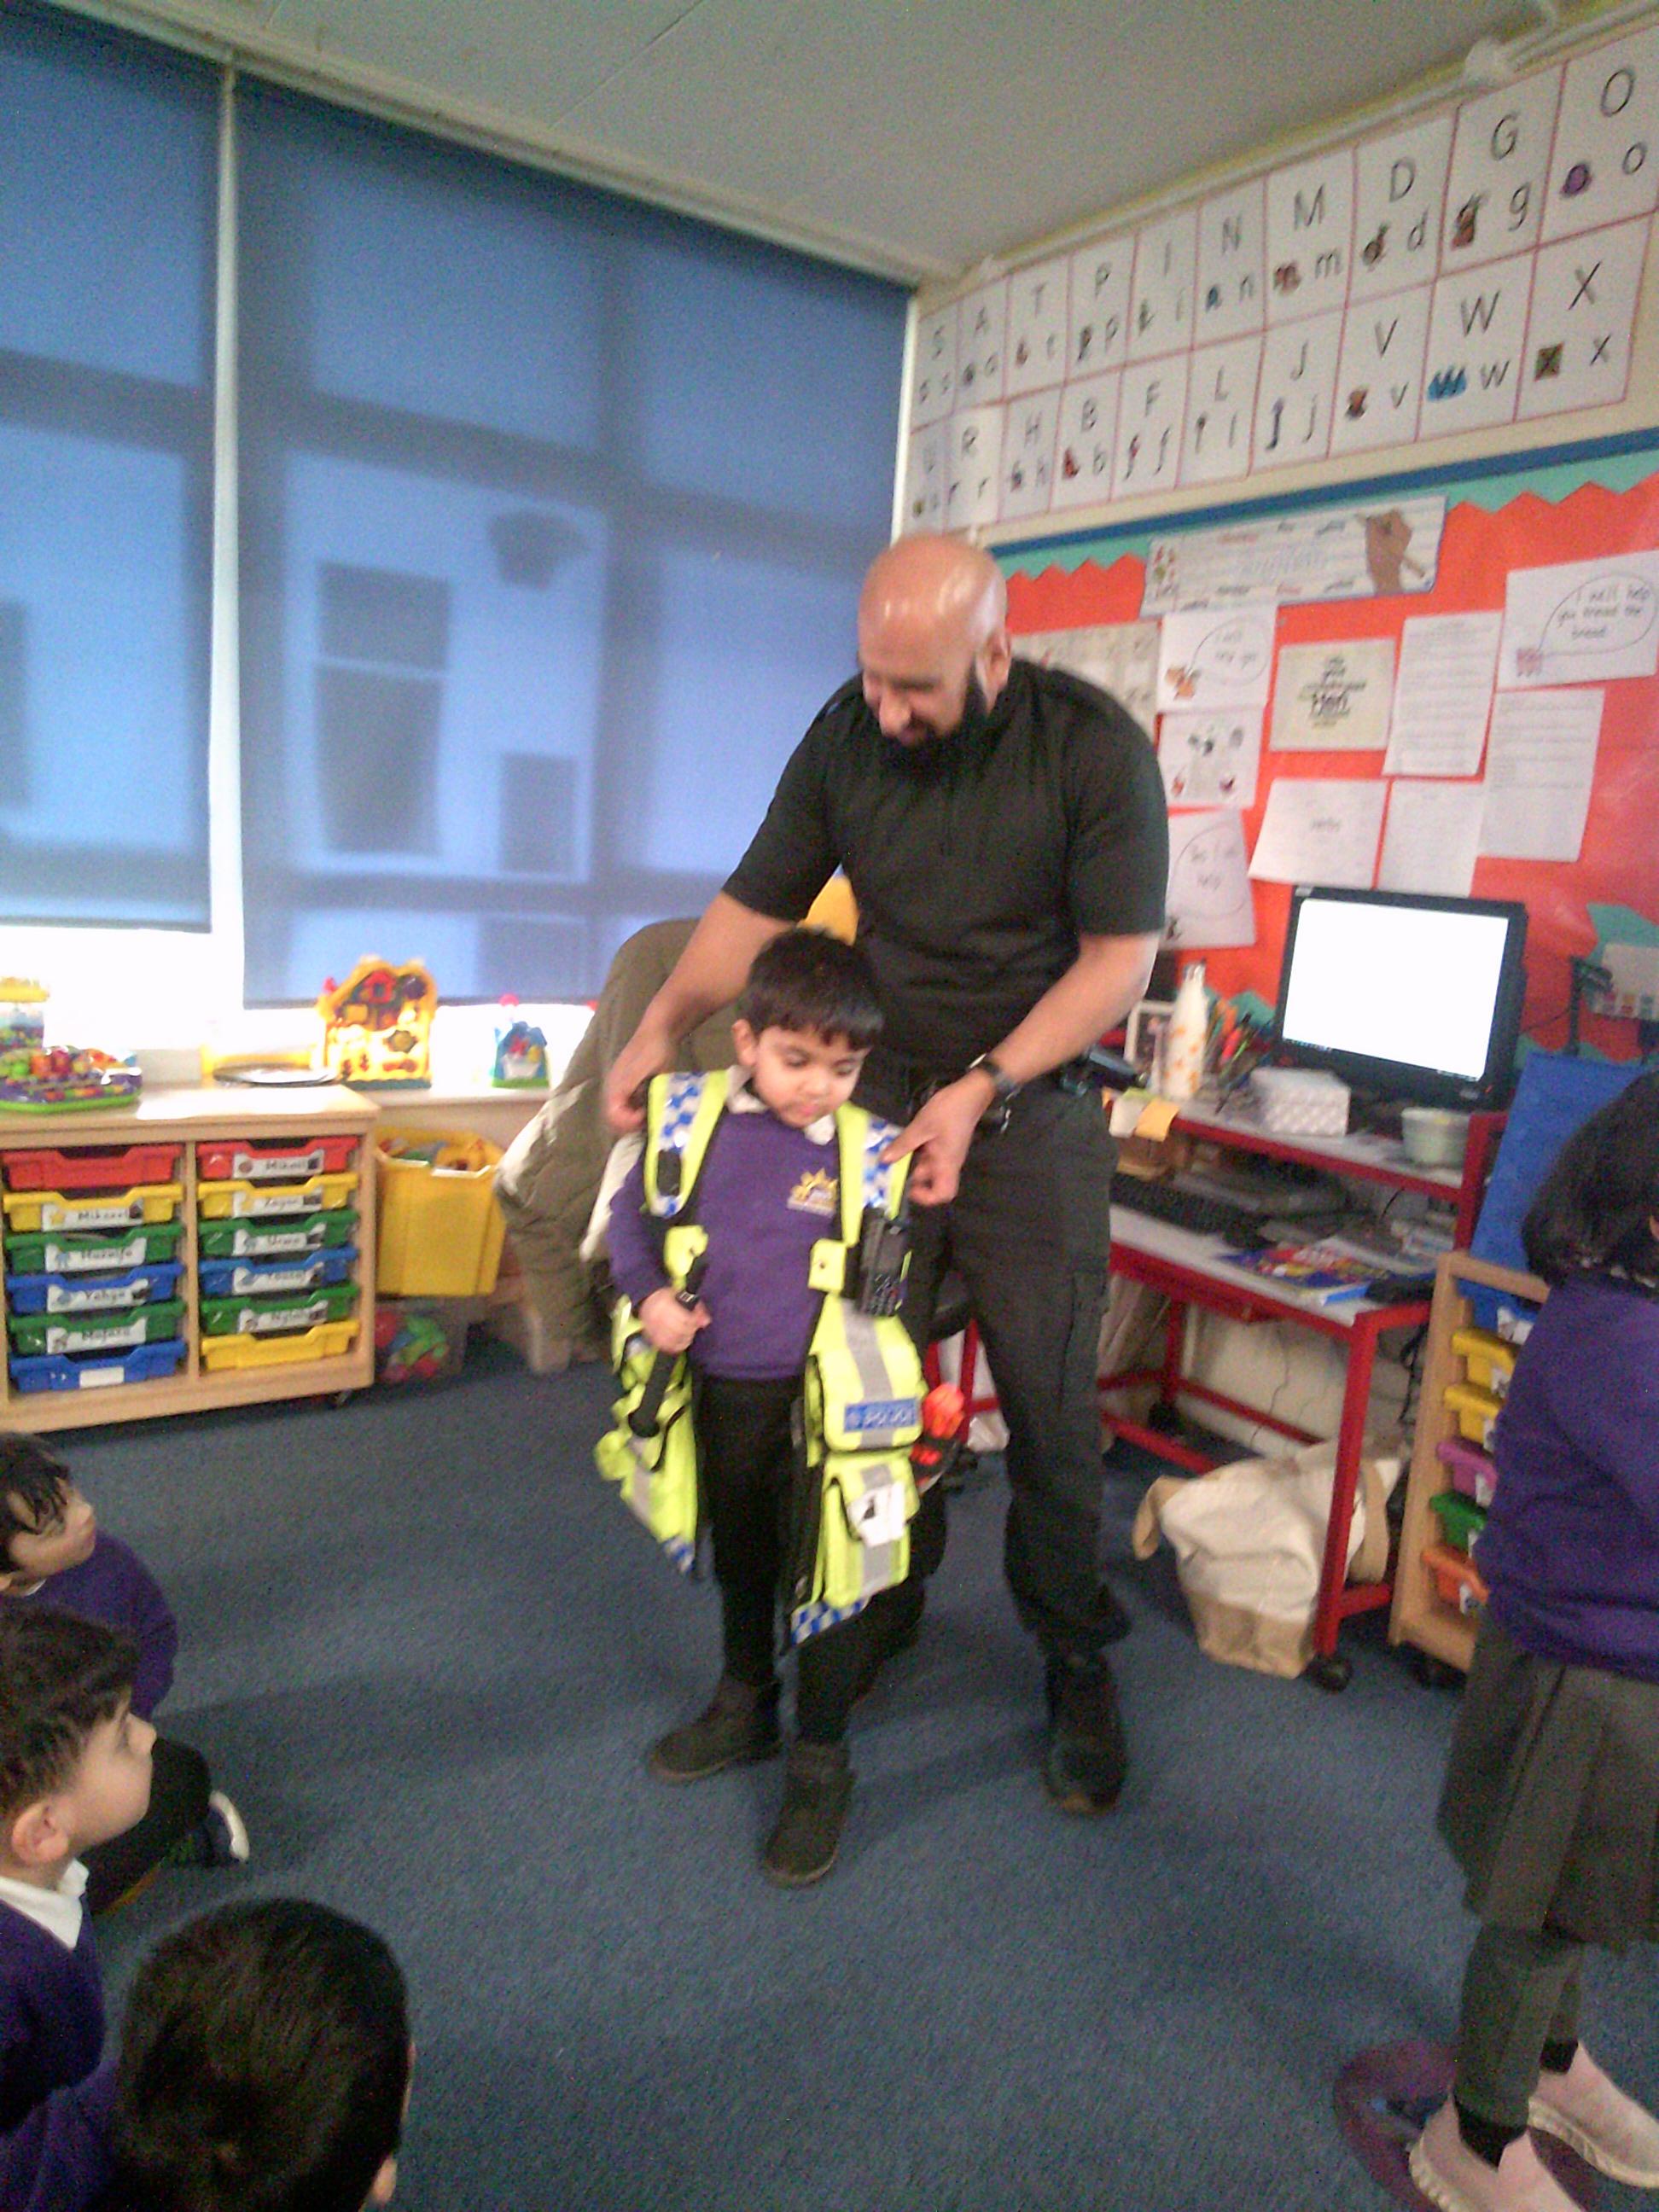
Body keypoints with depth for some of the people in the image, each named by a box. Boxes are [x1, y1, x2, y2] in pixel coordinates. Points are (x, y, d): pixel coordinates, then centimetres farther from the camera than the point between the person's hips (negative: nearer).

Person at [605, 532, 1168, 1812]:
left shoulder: (1094, 747, -14)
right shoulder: (846, 737, -4)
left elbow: (1120, 959, -12)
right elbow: (757, 903, 2)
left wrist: (983, 1088, -21)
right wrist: (665, 1020, -13)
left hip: (1033, 1114, -3)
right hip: (878, 1099, 3)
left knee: (1050, 1405, 2)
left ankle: (1076, 1659, 23)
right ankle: (888, 1598, 33)